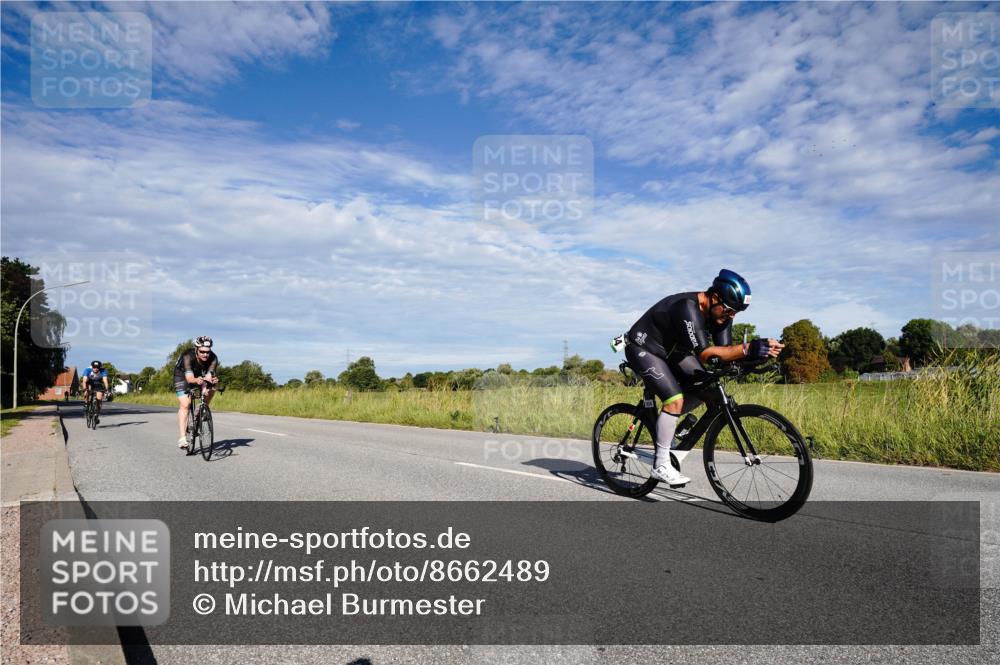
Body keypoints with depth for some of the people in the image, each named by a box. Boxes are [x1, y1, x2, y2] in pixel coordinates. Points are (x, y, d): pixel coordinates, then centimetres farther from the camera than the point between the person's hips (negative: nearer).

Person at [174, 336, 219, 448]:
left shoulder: (213, 358, -30)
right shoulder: (188, 356, -36)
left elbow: (209, 376, -39)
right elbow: (189, 378, -45)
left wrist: (212, 380, -62)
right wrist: (197, 380, -67)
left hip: (200, 375, 4)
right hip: (182, 375, -4)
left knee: (212, 388, -23)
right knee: (185, 405, -18)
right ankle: (182, 438, -21)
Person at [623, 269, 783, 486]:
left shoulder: (719, 312, -9)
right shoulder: (688, 308, -34)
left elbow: (724, 350, -13)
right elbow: (705, 353, -39)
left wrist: (755, 353, -30)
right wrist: (748, 349, -47)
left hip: (670, 350, 9)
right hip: (643, 348, -9)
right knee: (675, 399, -20)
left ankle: (664, 423, 15)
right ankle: (661, 465, -10)